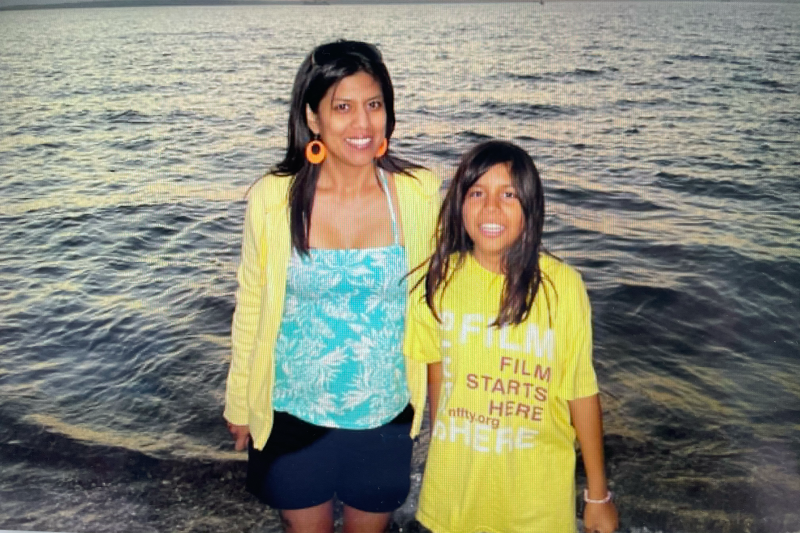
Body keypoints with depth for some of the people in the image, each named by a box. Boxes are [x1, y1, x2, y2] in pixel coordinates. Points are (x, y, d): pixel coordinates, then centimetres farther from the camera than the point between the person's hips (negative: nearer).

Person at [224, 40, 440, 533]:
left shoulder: (419, 194, -12)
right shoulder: (273, 198, -15)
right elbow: (251, 309, -3)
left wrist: (434, 394, 7)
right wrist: (239, 402, 6)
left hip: (384, 416, 1)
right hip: (294, 417, 0)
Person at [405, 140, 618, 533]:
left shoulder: (562, 286, -17)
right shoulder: (440, 278, -9)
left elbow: (581, 392, -11)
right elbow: (436, 369, 4)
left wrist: (598, 494, -3)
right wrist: (437, 453, 12)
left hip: (536, 490, -2)